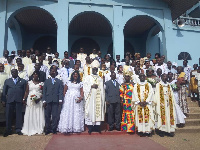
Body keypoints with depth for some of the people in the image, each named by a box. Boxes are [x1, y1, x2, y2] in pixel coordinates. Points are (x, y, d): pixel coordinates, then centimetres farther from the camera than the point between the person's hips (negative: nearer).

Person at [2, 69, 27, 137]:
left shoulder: (23, 81, 13)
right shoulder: (7, 81, 18)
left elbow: (25, 91, 7)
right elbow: (4, 91, 14)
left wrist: (24, 99, -4)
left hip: (19, 100, -1)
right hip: (9, 100, 2)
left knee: (19, 115, 0)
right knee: (8, 115, 3)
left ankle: (18, 130, 6)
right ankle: (8, 130, 13)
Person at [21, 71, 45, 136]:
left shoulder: (41, 83, 6)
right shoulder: (29, 83, 10)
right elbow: (26, 92, 8)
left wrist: (39, 98, -14)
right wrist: (24, 99, -4)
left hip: (38, 100, -1)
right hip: (30, 100, 1)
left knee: (38, 114, -1)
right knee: (30, 115, 0)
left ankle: (38, 129, 5)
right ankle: (30, 129, 7)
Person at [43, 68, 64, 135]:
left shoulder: (59, 81, 14)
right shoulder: (46, 81, 17)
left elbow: (61, 91, 5)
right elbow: (44, 91, 10)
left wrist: (60, 99, -8)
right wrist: (44, 100, -1)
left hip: (56, 100, -1)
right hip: (48, 100, 1)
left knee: (55, 115, -2)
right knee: (47, 115, 2)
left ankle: (54, 129, 6)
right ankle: (48, 129, 11)